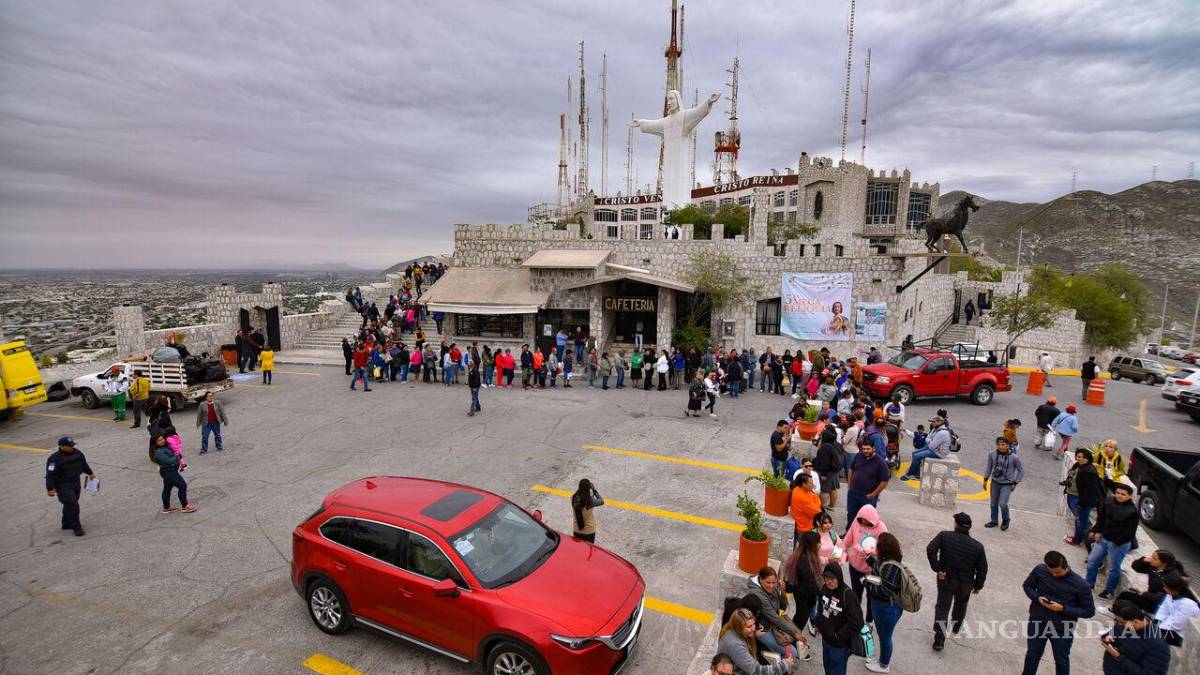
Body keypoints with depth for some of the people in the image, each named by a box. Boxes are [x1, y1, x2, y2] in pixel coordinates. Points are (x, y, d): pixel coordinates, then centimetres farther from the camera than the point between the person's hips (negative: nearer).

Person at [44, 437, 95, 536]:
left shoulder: (77, 453, 3)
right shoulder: (55, 458, -18)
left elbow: (84, 464, 21)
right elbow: (50, 475, -20)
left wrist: (90, 473, 32)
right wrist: (50, 488, -26)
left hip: (76, 483, 7)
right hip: (63, 486, -7)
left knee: (70, 504, 18)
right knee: (72, 505, -13)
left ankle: (67, 524, 34)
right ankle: (76, 528, -7)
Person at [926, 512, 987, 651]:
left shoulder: (944, 536, -14)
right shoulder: (978, 547, -9)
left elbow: (930, 549, -23)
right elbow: (982, 570, -4)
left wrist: (937, 568, -14)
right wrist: (978, 585, 10)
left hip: (945, 579, -2)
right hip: (965, 583, 2)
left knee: (942, 607, 7)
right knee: (961, 604, 29)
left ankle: (939, 639, 1)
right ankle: (956, 627, 50)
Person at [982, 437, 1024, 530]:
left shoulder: (1014, 457, -18)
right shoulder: (992, 454, -10)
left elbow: (1021, 470, -3)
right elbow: (989, 467, 6)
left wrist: (1015, 483, -4)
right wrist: (985, 479, 8)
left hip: (1007, 484, -3)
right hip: (995, 482, 3)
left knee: (1002, 504, -14)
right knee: (994, 503, 13)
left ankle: (1006, 520, 15)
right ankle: (994, 521, 33)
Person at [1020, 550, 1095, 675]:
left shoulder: (1080, 585, -21)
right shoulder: (1039, 570, -14)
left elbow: (1089, 611, -10)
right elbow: (1027, 586, 2)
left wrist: (1063, 609, -23)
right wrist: (1037, 597, -18)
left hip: (1062, 629, -2)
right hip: (1037, 622, 2)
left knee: (1061, 660, 21)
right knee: (1032, 654, 21)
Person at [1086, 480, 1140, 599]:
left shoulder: (1132, 511, -19)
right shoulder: (1109, 502, -4)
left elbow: (1130, 531, -15)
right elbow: (1100, 517, 9)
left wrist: (1117, 541, -13)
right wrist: (1097, 531, 2)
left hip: (1119, 544, -6)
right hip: (1103, 539, 6)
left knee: (1113, 568, 10)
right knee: (1092, 561, 14)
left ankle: (1109, 590, 28)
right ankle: (1089, 584, 32)